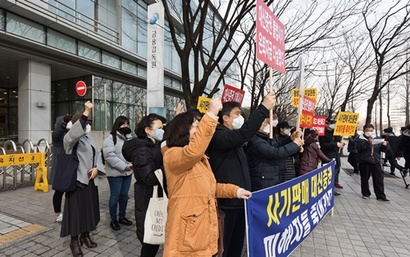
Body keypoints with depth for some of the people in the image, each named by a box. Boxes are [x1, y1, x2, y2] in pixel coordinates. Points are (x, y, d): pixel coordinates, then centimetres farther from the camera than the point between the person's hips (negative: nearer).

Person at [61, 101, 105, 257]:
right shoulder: (70, 138, -8)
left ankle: (85, 236, 30)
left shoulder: (89, 139, 13)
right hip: (77, 179, -7)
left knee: (89, 208, 14)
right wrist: (86, 112, -38)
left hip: (90, 179, 7)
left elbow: (97, 154, 12)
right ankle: (74, 241, 16)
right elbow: (76, 131, -32)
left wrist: (97, 168, -6)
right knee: (76, 209, 1)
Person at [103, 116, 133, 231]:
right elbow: (110, 156, -21)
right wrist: (124, 166, -22)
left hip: (127, 172, 6)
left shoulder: (129, 138, 12)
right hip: (115, 173, -6)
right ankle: (113, 220, 20)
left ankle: (122, 217, 30)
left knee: (124, 195, 15)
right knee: (115, 196, 4)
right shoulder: (110, 138, -10)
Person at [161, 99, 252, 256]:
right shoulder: (171, 155, -17)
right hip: (187, 232, -8)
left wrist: (234, 190, 4)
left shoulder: (200, 158, 12)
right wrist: (211, 115, -35)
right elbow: (193, 150, -38)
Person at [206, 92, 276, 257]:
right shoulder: (219, 136, -19)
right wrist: (264, 108, -32)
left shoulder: (232, 137, 15)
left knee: (237, 241, 22)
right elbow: (244, 133, -34)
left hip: (239, 199, 10)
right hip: (228, 201, -10)